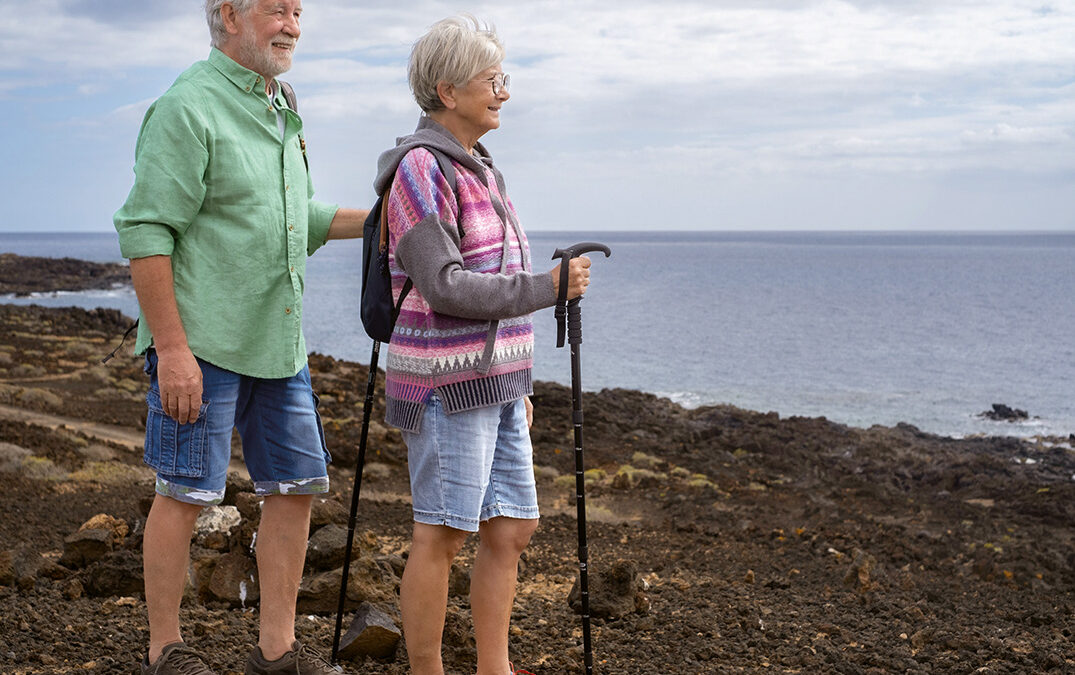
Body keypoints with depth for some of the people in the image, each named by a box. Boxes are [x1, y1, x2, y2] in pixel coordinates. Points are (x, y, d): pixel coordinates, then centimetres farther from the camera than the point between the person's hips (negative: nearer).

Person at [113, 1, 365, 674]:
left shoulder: (280, 110, 16)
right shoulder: (188, 107, -11)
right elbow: (145, 233, -16)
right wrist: (172, 347, -21)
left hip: (279, 343, 8)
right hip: (203, 344, -8)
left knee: (297, 484, 8)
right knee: (186, 493, 1)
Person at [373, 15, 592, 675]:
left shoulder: (478, 168, 16)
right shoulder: (420, 168, -12)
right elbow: (442, 287, -20)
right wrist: (546, 288, -16)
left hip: (493, 380, 9)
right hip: (446, 380, -9)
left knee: (511, 528, 11)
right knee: (442, 535, -2)